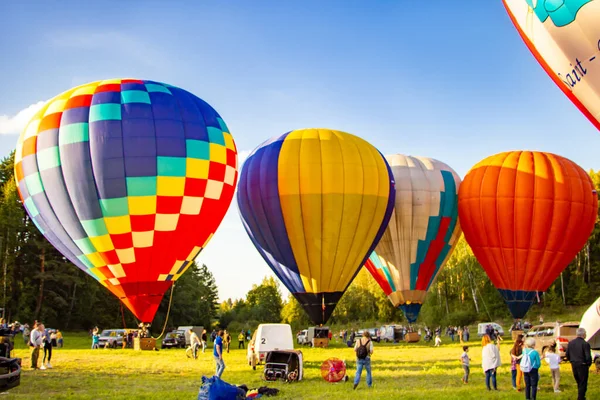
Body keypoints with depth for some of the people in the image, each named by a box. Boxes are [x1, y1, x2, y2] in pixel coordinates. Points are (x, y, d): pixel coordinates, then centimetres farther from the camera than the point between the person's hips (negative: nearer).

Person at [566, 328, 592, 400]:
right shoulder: (585, 344, -18)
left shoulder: (571, 343, 2)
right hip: (583, 366, -6)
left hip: (574, 366, 6)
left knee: (579, 383, 22)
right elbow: (588, 357, -20)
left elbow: (567, 355, 7)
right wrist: (588, 364, -2)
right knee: (583, 384, 5)